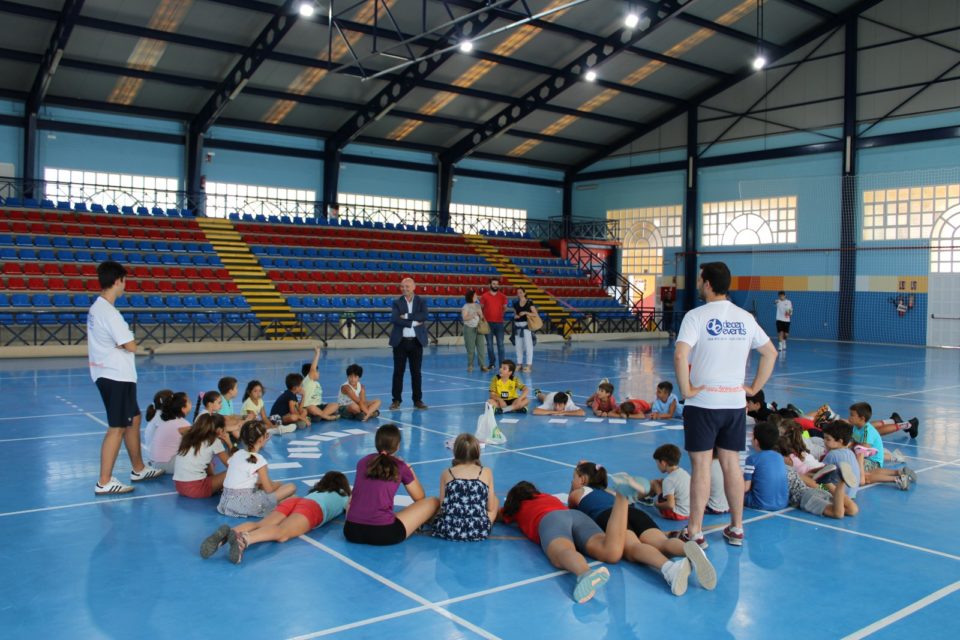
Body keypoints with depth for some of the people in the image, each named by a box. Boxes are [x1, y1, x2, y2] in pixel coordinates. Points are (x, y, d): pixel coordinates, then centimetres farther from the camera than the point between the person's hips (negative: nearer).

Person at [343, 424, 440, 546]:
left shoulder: (363, 462, 12)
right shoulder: (401, 467, 2)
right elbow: (420, 498, 17)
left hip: (351, 531, 5)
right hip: (383, 533, -5)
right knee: (433, 502, 10)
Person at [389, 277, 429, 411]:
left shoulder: (421, 302, 5)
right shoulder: (397, 303, 3)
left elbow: (424, 316, -14)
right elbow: (396, 319, -13)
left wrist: (407, 316, -16)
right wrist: (414, 322, -15)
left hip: (416, 341, 0)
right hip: (400, 341, 0)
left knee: (416, 372, 5)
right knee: (398, 372, 3)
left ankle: (418, 400, 13)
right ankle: (396, 400, 9)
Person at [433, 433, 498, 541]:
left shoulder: (446, 473, 5)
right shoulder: (486, 472, 4)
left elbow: (442, 506, 5)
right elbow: (491, 508, 6)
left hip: (448, 529, 1)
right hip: (479, 531, -1)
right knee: (495, 499, 26)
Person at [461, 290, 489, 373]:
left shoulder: (478, 305, 11)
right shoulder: (466, 306, -4)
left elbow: (482, 316, 14)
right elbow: (465, 318, -13)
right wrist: (474, 314, -17)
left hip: (479, 328, 4)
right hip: (469, 328, -4)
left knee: (481, 346, -4)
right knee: (470, 348, 0)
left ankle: (483, 365, -3)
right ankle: (470, 366, 10)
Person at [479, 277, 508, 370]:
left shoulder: (502, 296, 5)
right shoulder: (484, 296, 1)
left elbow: (505, 308, 15)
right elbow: (481, 308, 7)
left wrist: (503, 312, -3)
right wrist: (482, 318, -3)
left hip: (499, 323, 1)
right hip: (488, 323, -1)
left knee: (500, 344, -1)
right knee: (489, 344, 4)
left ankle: (502, 363, 2)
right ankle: (491, 363, 12)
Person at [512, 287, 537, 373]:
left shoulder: (529, 303, -4)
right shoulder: (516, 304, 10)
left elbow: (535, 314, -7)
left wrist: (526, 313, -18)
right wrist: (516, 316, -3)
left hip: (526, 325, -5)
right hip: (517, 326, 5)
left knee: (528, 345, -7)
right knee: (518, 346, 8)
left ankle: (529, 364, -5)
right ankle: (519, 364, 16)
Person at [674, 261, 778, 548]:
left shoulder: (696, 316, -10)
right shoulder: (745, 317, 7)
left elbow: (680, 355, -23)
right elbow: (771, 353, 14)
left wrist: (686, 390, -13)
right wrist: (754, 388, 14)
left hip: (703, 402, -5)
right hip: (735, 401, 5)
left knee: (701, 465, 0)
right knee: (731, 463, 13)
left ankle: (695, 532, 8)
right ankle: (736, 529, 23)